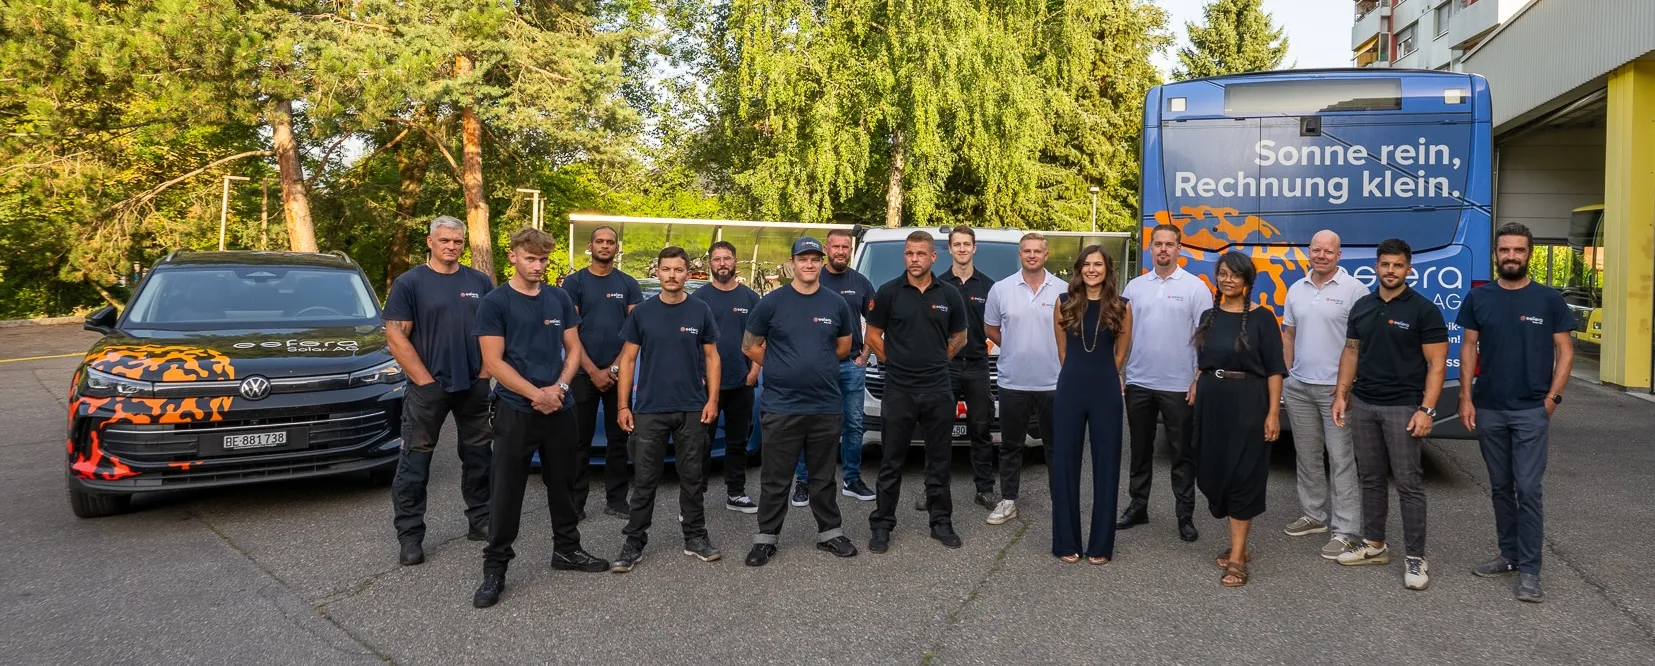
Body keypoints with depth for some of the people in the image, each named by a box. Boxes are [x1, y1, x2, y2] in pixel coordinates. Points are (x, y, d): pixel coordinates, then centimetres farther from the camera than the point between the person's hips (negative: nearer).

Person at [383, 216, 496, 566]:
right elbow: (396, 338, -9)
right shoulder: (409, 283, -4)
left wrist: (484, 373, 0)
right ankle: (410, 535, 10)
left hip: (474, 387, 4)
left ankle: (481, 520, 26)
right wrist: (425, 380, -13)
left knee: (478, 457, 13)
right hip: (428, 388, -4)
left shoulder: (481, 282, 7)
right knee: (415, 462, 1)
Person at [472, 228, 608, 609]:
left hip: (560, 409, 5)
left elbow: (573, 348, 9)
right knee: (506, 492, -1)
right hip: (515, 411, -4)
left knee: (562, 484, 15)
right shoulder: (495, 303, -7)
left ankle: (566, 550, 30)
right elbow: (493, 362, -12)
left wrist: (560, 387, -9)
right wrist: (537, 394, -18)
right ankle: (495, 567, 8)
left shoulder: (560, 299, 7)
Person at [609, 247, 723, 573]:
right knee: (644, 480, 3)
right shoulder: (642, 312, 2)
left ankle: (695, 537, 21)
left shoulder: (701, 312, 2)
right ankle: (634, 542, 11)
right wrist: (624, 405, -2)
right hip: (649, 410, 0)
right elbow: (628, 359, 4)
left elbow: (711, 357, 6)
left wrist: (712, 399, -4)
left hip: (692, 409, 1)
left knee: (692, 476, 9)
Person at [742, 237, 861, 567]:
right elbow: (750, 346, 4)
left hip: (826, 407, 2)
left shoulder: (836, 304, 5)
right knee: (775, 480, 5)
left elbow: (844, 347, 18)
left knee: (823, 477, 15)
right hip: (781, 406, -2)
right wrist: (780, 368, 4)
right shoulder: (771, 302, -3)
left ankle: (829, 533, 26)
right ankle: (765, 538, 16)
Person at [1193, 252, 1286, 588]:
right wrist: (1196, 391, 10)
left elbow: (1274, 370, -8)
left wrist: (1273, 412, -13)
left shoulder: (1261, 318, -5)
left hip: (1248, 401, -5)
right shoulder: (1209, 316, 10)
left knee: (1242, 476, -3)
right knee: (1215, 472, 9)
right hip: (1212, 401, 6)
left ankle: (1236, 558, 1)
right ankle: (1238, 545, 24)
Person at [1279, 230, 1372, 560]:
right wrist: (1283, 376, 13)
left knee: (1341, 459, -4)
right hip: (1298, 386, 6)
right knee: (1307, 455, 14)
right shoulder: (1296, 290, 11)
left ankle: (1346, 530, 1)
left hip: (1336, 387, -6)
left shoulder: (1354, 289, -7)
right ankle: (1314, 515, 27)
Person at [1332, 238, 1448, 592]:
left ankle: (1416, 558, 5)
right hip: (1363, 404, 5)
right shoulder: (1362, 307, 9)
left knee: (1408, 483, -2)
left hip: (1403, 407, -5)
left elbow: (1437, 364, -8)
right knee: (1371, 478, 12)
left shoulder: (1424, 310, -7)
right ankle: (1374, 545, 23)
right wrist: (1341, 394, 7)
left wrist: (1426, 409, -16)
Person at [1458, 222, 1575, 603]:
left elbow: (1564, 351, 2)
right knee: (1501, 487, 12)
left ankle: (1529, 570, 0)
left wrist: (1553, 397, -7)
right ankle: (1509, 555, 24)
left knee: (1528, 490, -6)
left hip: (1531, 411, -3)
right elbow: (1468, 348, 7)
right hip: (1488, 410, 3)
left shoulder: (1549, 300, -1)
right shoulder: (1479, 298, 4)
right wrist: (1466, 397, 0)